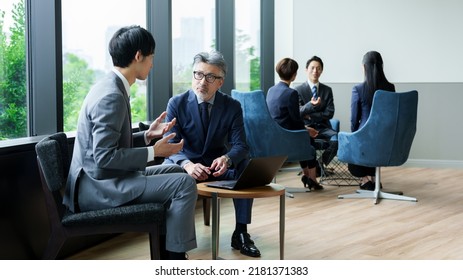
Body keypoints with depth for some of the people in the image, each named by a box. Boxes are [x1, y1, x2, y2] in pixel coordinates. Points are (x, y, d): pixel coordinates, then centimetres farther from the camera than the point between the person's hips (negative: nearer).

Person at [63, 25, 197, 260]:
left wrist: (147, 135, 8)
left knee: (175, 171, 20)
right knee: (184, 184, -17)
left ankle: (168, 251, 23)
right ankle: (175, 256, -5)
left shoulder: (112, 87, 11)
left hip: (102, 179, 11)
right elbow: (104, 156, -25)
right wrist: (153, 152, -17)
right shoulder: (111, 96, -21)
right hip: (96, 188, -11)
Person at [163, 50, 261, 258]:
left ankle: (241, 232, -17)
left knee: (246, 166, -28)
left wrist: (227, 159, -35)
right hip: (187, 164, -1)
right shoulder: (176, 104, -8)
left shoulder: (232, 106, -4)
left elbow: (240, 145, -10)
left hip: (217, 165, 1)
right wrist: (187, 164, -39)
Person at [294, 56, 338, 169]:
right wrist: (311, 104, -28)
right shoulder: (298, 90, 4)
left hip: (323, 127, 3)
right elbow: (298, 113, -8)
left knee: (337, 138, -29)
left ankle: (322, 162, -3)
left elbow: (329, 113, 4)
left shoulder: (327, 90, 12)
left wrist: (310, 116, -9)